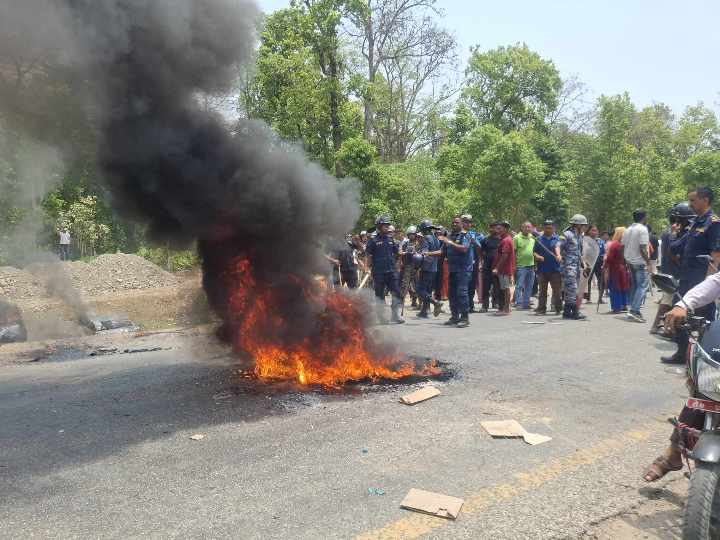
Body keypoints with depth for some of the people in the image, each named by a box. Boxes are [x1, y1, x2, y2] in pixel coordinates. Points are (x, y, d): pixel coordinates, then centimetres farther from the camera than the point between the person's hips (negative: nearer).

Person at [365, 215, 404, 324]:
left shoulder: (391, 239, 12)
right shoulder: (373, 241, -1)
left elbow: (397, 253, 18)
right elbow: (369, 256, -1)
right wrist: (369, 268, -6)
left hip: (391, 271, 3)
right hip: (378, 272, -3)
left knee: (397, 293, -3)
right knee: (380, 295, 6)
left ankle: (396, 315, 5)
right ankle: (381, 317, 15)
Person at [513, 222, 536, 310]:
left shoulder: (533, 238, 11)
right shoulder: (517, 238, -5)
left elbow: (534, 251, 19)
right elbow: (513, 251, -5)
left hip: (531, 265, 6)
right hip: (521, 265, -6)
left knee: (529, 286, 10)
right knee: (520, 286, -6)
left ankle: (526, 303, 17)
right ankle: (519, 303, -2)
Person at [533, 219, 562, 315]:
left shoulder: (557, 238, 3)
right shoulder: (539, 239, 9)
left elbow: (557, 247, -16)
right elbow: (534, 251, 9)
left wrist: (558, 255, -36)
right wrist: (537, 256, -13)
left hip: (555, 269, -2)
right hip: (542, 269, 2)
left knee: (556, 290, 1)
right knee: (542, 290, 7)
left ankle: (558, 308, 10)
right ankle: (541, 308, 13)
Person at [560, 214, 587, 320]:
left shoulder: (580, 236, 19)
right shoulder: (567, 234, -7)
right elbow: (558, 246, -13)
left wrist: (583, 264, 23)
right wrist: (559, 256, -28)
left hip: (577, 266, 9)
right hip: (569, 265, -9)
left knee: (569, 290, 10)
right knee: (572, 288, -12)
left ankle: (567, 312, 14)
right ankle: (575, 312, -12)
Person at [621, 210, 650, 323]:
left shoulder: (628, 230, 12)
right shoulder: (643, 229, -12)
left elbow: (622, 246, 12)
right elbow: (642, 248, -18)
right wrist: (648, 262, -13)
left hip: (630, 262, 8)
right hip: (640, 262, -8)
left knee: (634, 286, 13)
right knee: (642, 286, -7)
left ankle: (634, 311, 16)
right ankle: (634, 311, -17)